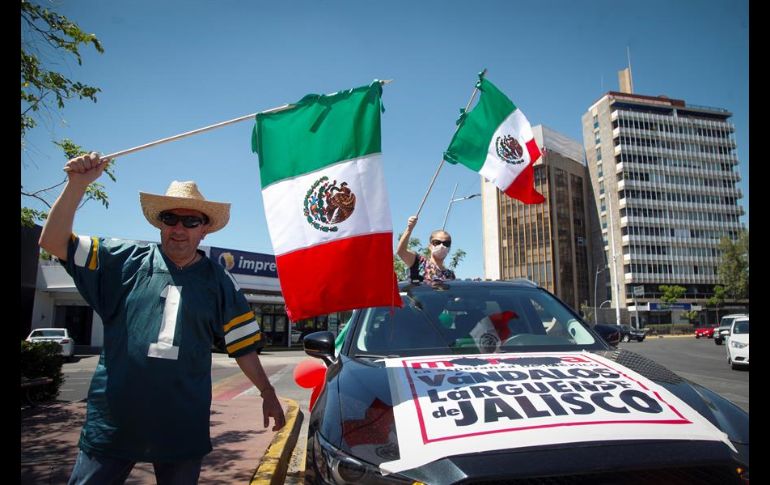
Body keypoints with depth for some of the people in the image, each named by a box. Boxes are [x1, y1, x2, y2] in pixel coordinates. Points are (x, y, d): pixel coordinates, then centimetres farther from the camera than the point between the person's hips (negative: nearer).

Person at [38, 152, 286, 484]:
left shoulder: (219, 282, 3)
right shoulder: (124, 260, 2)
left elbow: (242, 345, 6)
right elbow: (54, 242, -2)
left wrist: (267, 393, 4)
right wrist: (77, 184, -12)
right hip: (113, 420, 0)